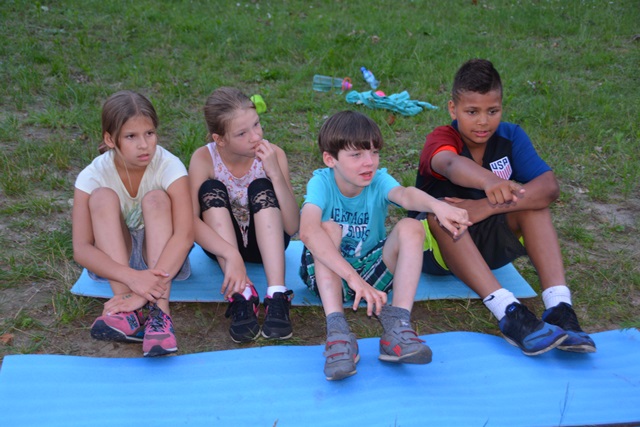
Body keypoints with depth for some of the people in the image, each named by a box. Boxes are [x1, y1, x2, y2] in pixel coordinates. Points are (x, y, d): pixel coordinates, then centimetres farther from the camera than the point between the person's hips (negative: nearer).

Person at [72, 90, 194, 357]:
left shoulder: (169, 166, -21)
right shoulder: (93, 176, -18)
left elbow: (185, 233, -32)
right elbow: (81, 249, -25)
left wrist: (149, 288, -45)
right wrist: (132, 277, -43)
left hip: (161, 256, -1)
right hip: (115, 259, 1)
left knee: (156, 199, -27)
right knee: (103, 196, -25)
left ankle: (159, 310, -39)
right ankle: (127, 314, -36)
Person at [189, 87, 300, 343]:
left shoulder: (273, 155, -19)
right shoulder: (204, 159, -20)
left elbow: (292, 227, -24)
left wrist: (275, 174, -35)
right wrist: (231, 255, -46)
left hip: (265, 242, 0)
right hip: (221, 243, 0)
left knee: (262, 188, -28)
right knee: (212, 189, -27)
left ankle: (277, 297, -40)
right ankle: (241, 295, -38)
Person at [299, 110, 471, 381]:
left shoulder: (378, 180, -14)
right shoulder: (321, 182, -20)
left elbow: (404, 194, -38)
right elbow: (308, 231, -40)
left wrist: (436, 205, -62)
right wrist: (353, 278, -51)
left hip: (371, 272, 2)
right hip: (328, 274, -2)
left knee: (411, 228, -22)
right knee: (329, 227, -31)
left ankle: (397, 328, -31)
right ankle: (337, 331, -41)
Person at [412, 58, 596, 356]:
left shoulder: (510, 137, -8)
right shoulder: (441, 139, -19)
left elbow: (549, 186, -24)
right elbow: (450, 164, -46)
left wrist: (487, 207, -36)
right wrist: (489, 181, -69)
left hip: (488, 245, 3)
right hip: (439, 246, -3)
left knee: (532, 198, -21)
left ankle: (559, 307, -32)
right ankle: (508, 313, -44)